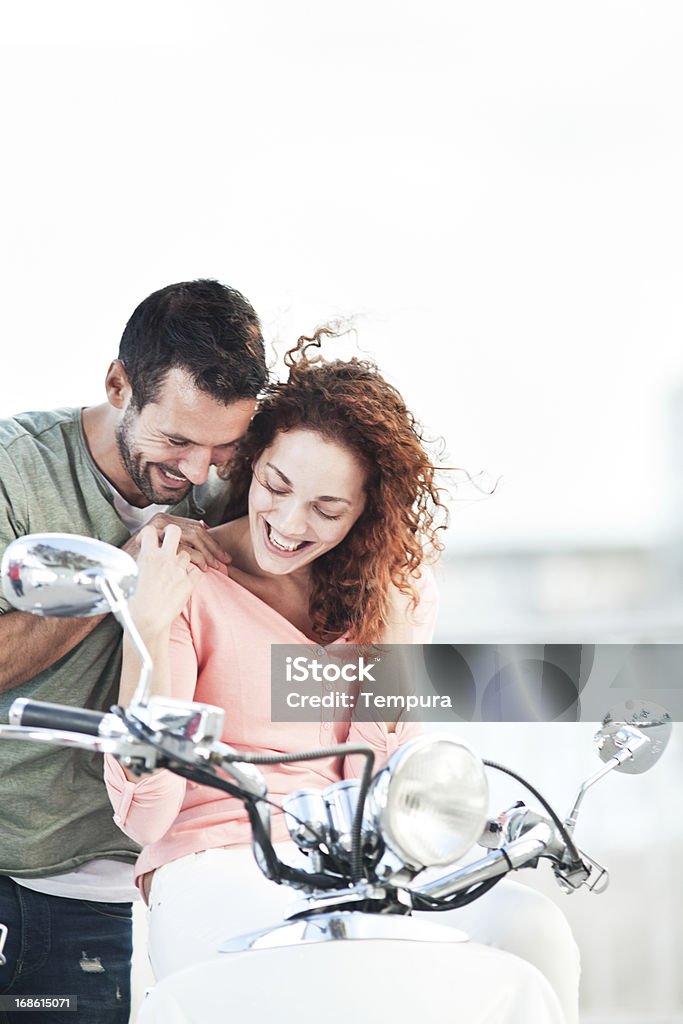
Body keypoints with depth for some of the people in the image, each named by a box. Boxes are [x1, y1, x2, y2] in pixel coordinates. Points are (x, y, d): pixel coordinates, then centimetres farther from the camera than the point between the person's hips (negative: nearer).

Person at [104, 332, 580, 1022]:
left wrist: (391, 631, -4)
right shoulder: (190, 581, -3)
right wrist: (149, 629, -19)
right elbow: (145, 814, -10)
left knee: (533, 929, -25)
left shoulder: (397, 584, 11)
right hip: (213, 866, -5)